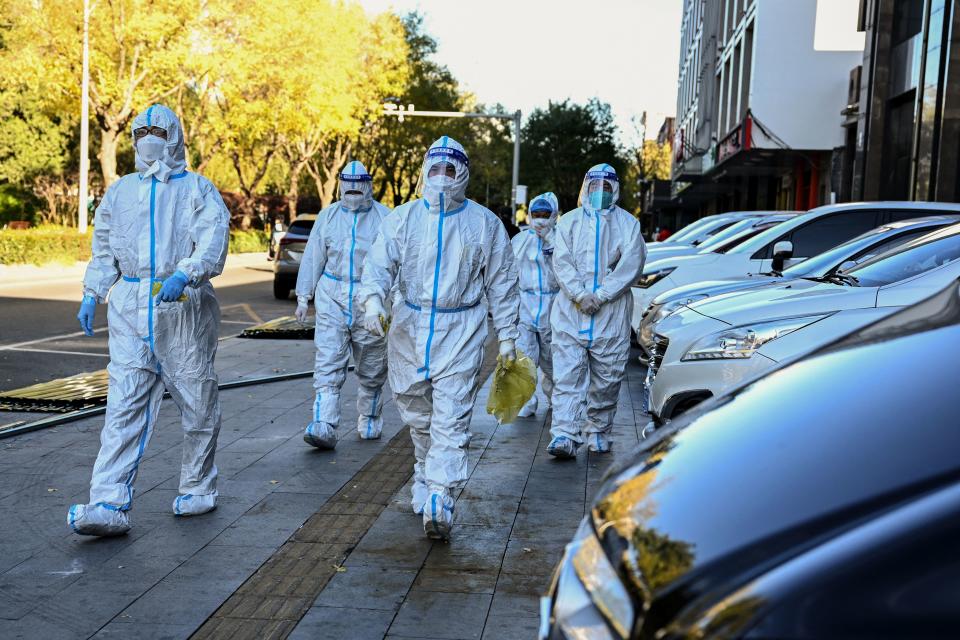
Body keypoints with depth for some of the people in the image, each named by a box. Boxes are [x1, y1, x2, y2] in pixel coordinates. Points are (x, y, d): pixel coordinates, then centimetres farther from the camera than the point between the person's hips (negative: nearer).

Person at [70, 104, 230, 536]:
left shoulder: (198, 190, 2)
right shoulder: (120, 191, 17)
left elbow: (213, 245, -13)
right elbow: (103, 249, 22)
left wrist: (184, 276, -30)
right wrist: (90, 295, 11)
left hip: (185, 308, -3)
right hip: (130, 309, 3)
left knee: (197, 404, 6)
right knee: (124, 406, -6)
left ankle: (198, 489, 23)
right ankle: (110, 505, -11)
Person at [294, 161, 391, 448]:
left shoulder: (384, 217, 2)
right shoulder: (328, 216, 9)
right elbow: (313, 258, 12)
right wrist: (303, 297, 9)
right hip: (332, 298, 1)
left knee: (371, 370, 10)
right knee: (328, 364, -10)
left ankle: (369, 421, 28)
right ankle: (324, 427, -14)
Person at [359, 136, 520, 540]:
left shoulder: (484, 223, 3)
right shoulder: (402, 218, 5)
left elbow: (501, 283, 7)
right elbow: (380, 264, -5)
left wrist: (507, 336, 5)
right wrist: (373, 299, -26)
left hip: (460, 332, -2)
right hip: (409, 327, 3)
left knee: (451, 421, -10)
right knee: (418, 417, 15)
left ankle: (439, 503, -14)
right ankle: (425, 476, 37)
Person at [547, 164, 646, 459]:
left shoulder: (627, 223, 9)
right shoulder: (569, 221, 12)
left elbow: (632, 263, -3)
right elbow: (562, 261, 1)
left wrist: (600, 296, -12)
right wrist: (580, 294, -14)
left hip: (612, 311, 0)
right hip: (571, 310, 0)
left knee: (607, 377, 5)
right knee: (568, 374, -8)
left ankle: (598, 431, 20)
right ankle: (565, 435, -12)